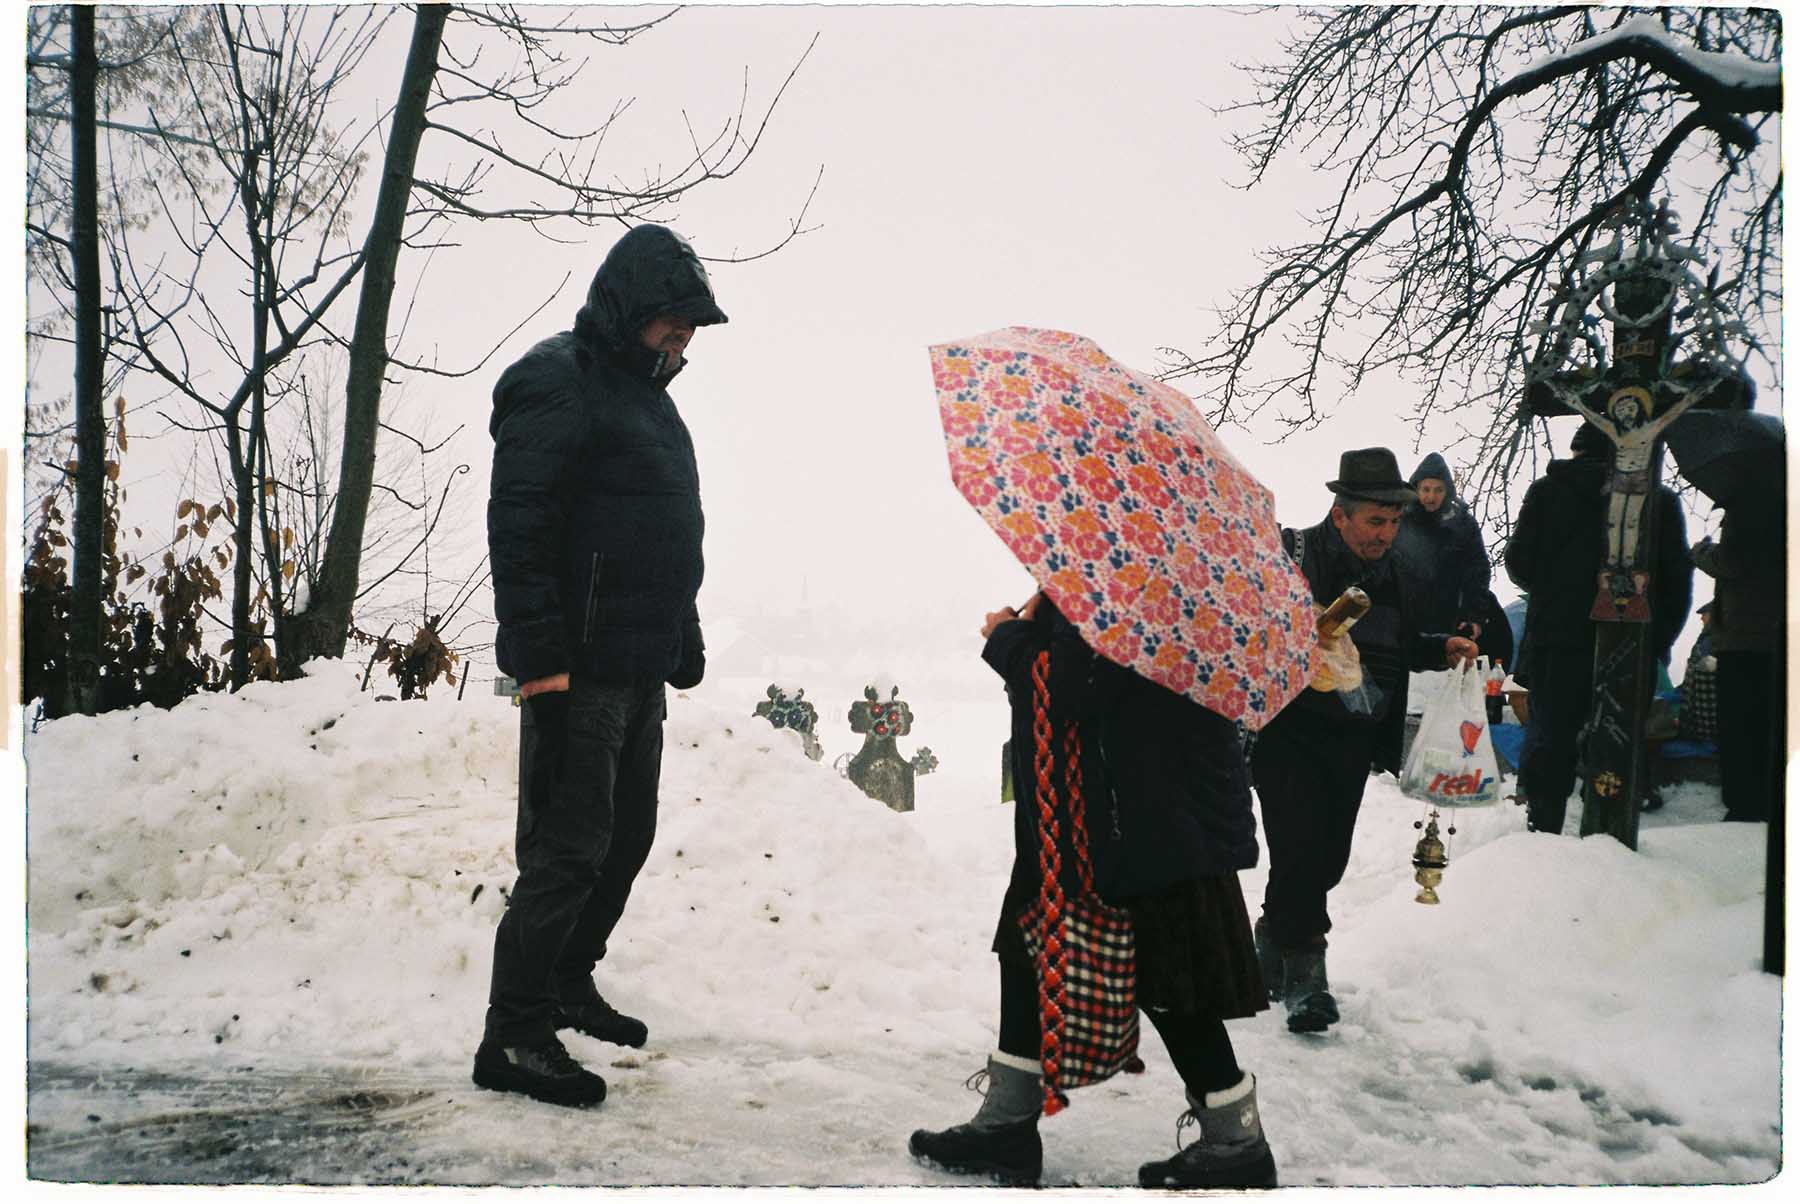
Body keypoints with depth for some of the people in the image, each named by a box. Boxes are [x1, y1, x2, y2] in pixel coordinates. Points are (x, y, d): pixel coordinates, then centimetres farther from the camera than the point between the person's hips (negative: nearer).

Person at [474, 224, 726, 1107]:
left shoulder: (645, 395, 20)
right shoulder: (556, 382, -10)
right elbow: (517, 527, -19)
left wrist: (685, 645, 23)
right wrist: (539, 656, -24)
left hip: (639, 671, 10)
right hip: (581, 669, -10)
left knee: (628, 835, 16)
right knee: (567, 850, -7)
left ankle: (569, 982, 32)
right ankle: (513, 1035, 1)